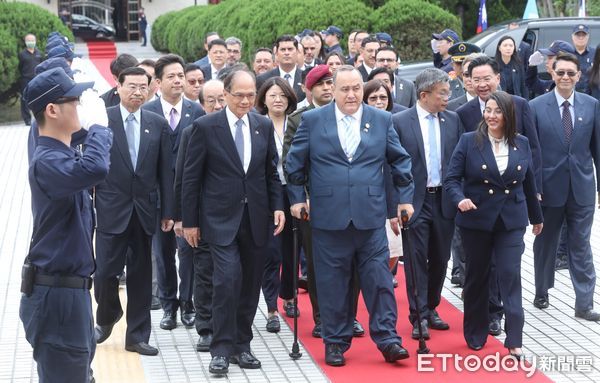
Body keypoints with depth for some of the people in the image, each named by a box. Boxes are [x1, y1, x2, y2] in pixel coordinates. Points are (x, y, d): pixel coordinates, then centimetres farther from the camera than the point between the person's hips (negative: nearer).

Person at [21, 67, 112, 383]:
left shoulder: (63, 154, 10)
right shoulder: (46, 161, -23)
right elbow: (94, 169, -41)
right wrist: (98, 125, -27)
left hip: (70, 286, 10)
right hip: (55, 293, -10)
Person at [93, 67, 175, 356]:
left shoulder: (158, 124, 5)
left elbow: (165, 170, 7)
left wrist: (168, 211, 4)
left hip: (144, 210, 3)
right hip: (111, 209, -3)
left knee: (141, 274, 8)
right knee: (105, 271, -5)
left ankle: (137, 336, 18)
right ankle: (107, 316, 25)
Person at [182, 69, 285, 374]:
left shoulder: (264, 126, 7)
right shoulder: (206, 127, -5)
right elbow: (191, 178, -3)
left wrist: (277, 206, 1)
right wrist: (190, 221, -3)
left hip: (256, 218, 4)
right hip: (221, 218, -4)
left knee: (250, 284, 8)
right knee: (228, 278, -15)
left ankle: (242, 346, 20)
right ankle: (221, 349, -6)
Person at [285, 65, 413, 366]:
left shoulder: (382, 120, 7)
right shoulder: (312, 120, 3)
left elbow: (400, 160, 14)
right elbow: (295, 163, 9)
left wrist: (404, 198, 11)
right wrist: (297, 198, 5)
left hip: (371, 217, 1)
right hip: (328, 217, -1)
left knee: (379, 279, 0)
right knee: (332, 284, 5)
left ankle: (387, 340, 7)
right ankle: (335, 342, 15)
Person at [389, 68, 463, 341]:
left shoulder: (453, 120, 5)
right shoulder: (399, 122, -7)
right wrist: (393, 209, -10)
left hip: (444, 201, 4)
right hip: (415, 202, -4)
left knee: (440, 260, 11)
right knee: (416, 261, -1)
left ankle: (430, 309, 26)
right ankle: (419, 317, 5)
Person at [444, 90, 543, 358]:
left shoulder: (522, 144, 4)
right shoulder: (469, 141, -4)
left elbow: (529, 183, 14)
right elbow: (451, 178, -5)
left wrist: (536, 216, 22)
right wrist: (460, 199, -25)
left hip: (511, 221, 1)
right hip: (476, 219, -1)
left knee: (510, 276, -8)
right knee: (476, 276, 10)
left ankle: (514, 340, -7)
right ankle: (475, 335, 24)